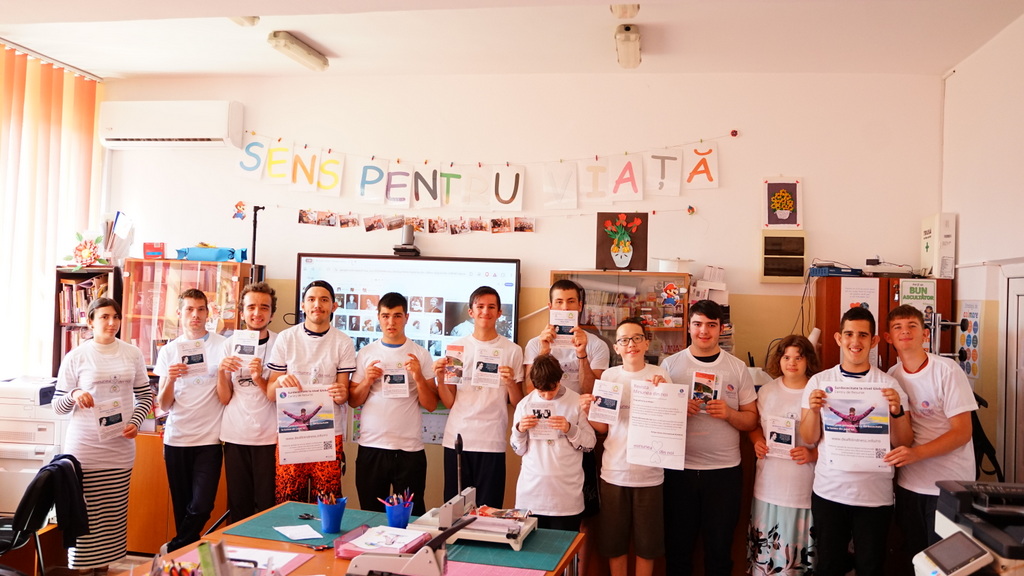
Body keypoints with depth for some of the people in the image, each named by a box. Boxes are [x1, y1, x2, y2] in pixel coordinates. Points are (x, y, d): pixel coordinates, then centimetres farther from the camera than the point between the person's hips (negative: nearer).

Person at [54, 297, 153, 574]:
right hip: (84, 448, -3)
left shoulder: (132, 354, 5)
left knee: (113, 513, 7)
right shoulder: (76, 357, -3)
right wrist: (74, 395, -20)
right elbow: (58, 405, 1)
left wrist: (135, 422, -3)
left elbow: (146, 396, 13)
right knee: (84, 512, -2)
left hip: (121, 448, 3)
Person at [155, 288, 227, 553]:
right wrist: (170, 379, -14)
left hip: (209, 439, -2)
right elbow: (164, 405, 3)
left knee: (201, 507, -8)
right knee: (182, 507, 10)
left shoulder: (223, 346, -1)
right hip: (176, 439, 3)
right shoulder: (169, 351, 7)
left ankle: (173, 551, 14)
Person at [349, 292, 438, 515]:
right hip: (371, 448, 1)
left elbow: (431, 405, 0)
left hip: (410, 449, -1)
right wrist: (367, 381, -9)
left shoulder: (421, 355, 3)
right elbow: (353, 401, 9)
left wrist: (418, 377, -14)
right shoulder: (366, 353, 7)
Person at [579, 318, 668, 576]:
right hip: (614, 471, 1)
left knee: (646, 543, 9)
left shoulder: (661, 375, -2)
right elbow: (602, 427, 7)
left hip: (649, 474, -1)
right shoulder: (609, 375, 2)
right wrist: (587, 411, -12)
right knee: (614, 540, 11)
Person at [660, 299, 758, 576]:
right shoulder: (670, 364, 1)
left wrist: (729, 413, -15)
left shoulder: (738, 368, 3)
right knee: (678, 545, 11)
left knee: (719, 548, 12)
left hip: (725, 470, 0)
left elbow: (751, 420, 4)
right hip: (679, 469, 0)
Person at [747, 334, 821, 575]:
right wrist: (757, 442, -2)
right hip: (769, 486, 4)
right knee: (765, 552, 10)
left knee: (801, 555, 4)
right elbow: (754, 425, 18)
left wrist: (813, 454, -20)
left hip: (805, 489, -3)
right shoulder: (767, 391, 6)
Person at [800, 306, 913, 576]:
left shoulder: (888, 385, 0)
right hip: (829, 490, 1)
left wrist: (897, 411, -17)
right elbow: (809, 439, 2)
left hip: (875, 493, -1)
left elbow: (903, 443, -1)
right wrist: (814, 410, -15)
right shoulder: (819, 381, 2)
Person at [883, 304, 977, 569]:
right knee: (913, 557, 14)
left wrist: (917, 453, -27)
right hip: (909, 483, 5)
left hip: (949, 486, -4)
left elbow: (962, 432, -16)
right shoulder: (891, 377, 2)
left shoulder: (947, 370, -13)